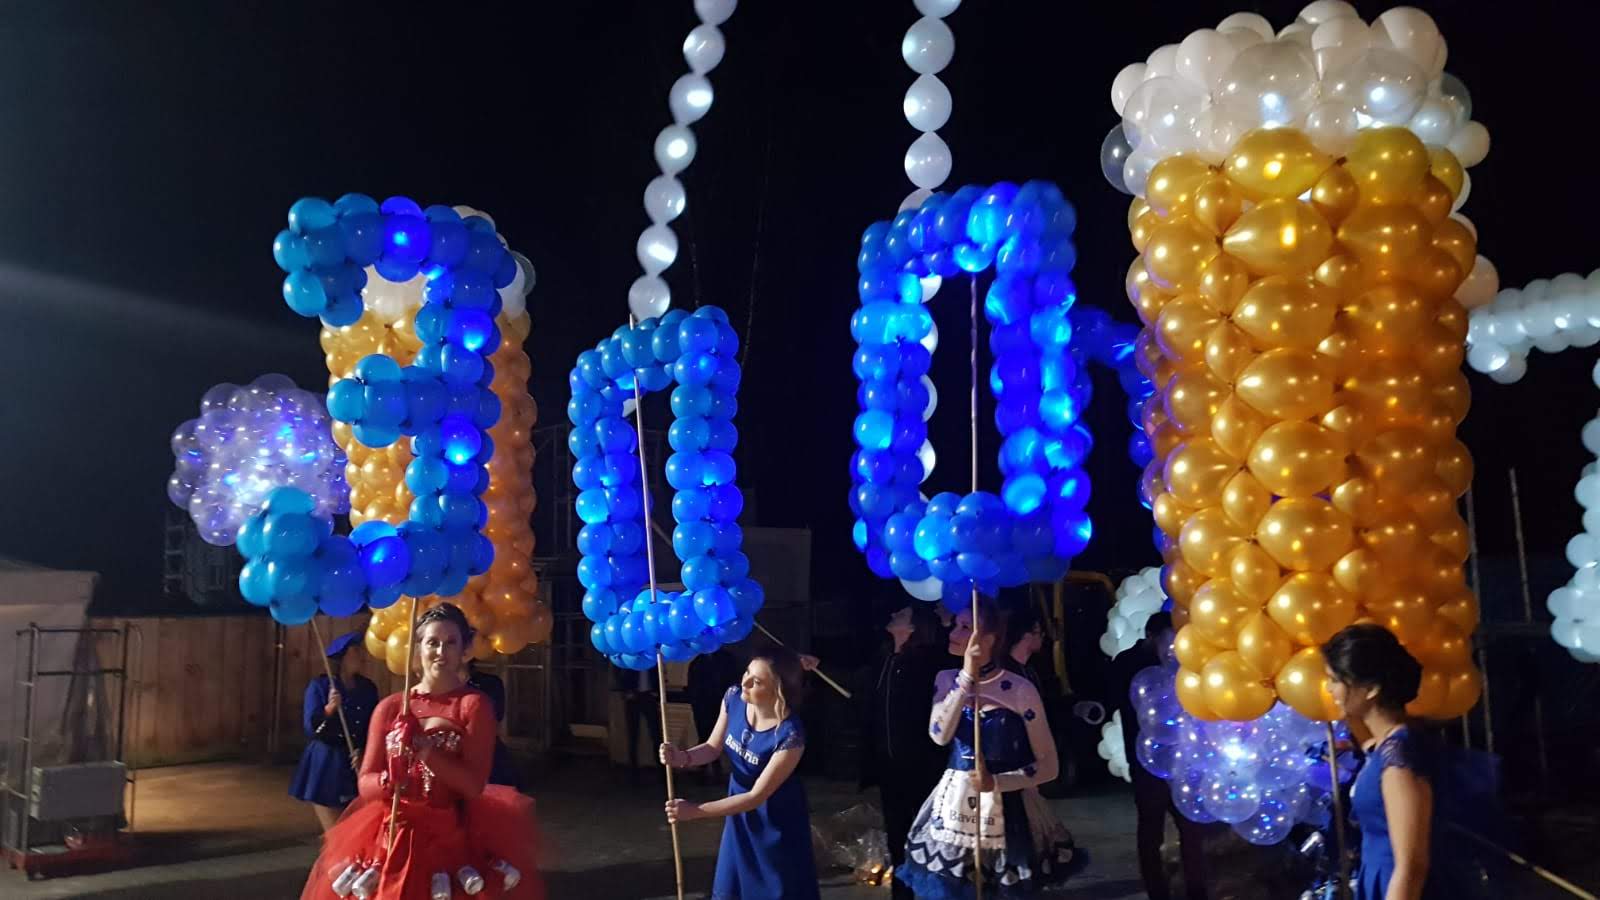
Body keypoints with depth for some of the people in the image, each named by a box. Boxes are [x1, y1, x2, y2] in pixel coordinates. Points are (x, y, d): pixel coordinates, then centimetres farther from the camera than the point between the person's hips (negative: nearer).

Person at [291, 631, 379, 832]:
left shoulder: (368, 688, 4)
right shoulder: (319, 686, -7)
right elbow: (311, 728, -14)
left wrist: (364, 752, -7)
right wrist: (329, 709, -29)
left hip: (355, 768, 4)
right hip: (325, 767, -4)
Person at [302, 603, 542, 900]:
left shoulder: (474, 705, -3)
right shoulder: (390, 707, 6)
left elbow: (474, 785, -12)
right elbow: (365, 781, 5)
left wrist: (423, 748, -22)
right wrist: (388, 782, -18)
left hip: (452, 839, -3)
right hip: (392, 837, 3)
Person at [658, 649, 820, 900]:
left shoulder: (790, 735, -35)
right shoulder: (733, 698, -17)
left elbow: (757, 796, -29)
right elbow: (713, 748, -2)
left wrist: (695, 811, -31)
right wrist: (683, 758, -24)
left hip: (776, 820, -6)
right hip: (739, 813, 6)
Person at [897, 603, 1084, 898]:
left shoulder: (1020, 689, -11)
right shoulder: (947, 680, 2)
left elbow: (1048, 766, -7)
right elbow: (940, 736, -16)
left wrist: (997, 782, -21)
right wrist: (967, 678, -19)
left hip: (1006, 812, -3)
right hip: (955, 808, 3)